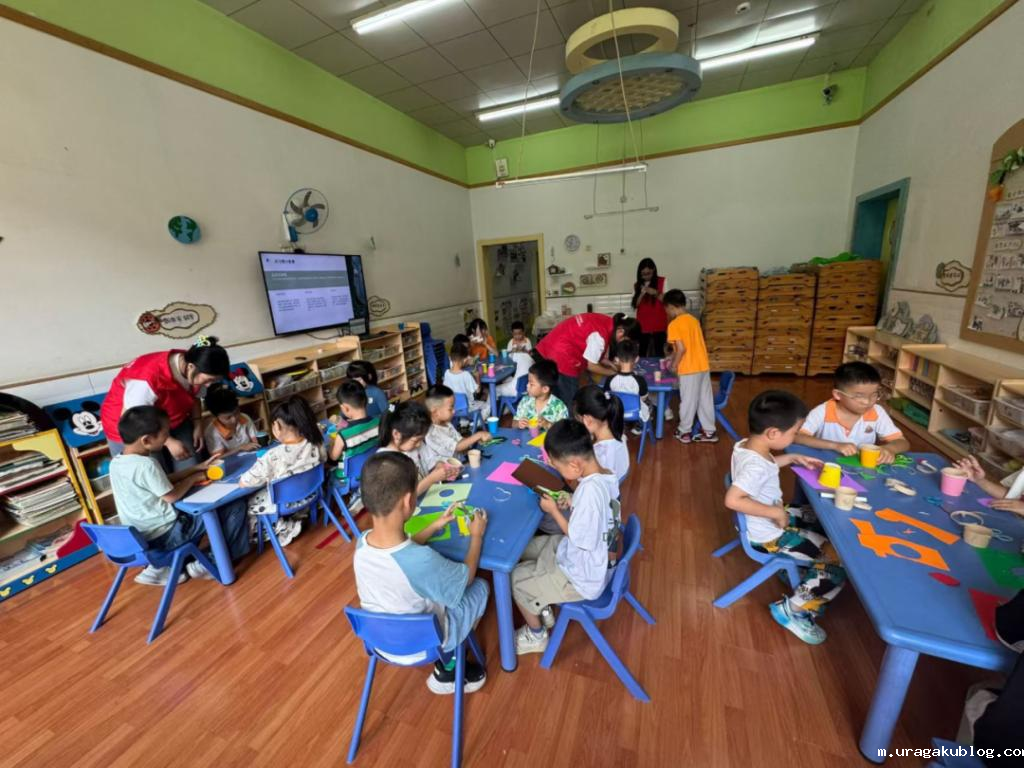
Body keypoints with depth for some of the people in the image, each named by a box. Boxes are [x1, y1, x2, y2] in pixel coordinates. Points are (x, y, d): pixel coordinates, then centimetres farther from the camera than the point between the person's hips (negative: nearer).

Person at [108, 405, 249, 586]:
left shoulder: (116, 462, 2)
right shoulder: (145, 464, -26)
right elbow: (172, 495, -17)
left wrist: (197, 468, 7)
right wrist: (194, 477, -2)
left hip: (140, 537, 9)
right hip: (165, 536, -9)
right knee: (235, 506, -7)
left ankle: (158, 568, 24)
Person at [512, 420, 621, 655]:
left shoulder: (590, 491, -36)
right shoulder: (604, 475, -8)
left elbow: (578, 538, -25)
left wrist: (554, 510, -15)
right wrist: (570, 501, -7)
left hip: (582, 577, -8)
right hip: (596, 562, 8)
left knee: (515, 579, 6)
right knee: (523, 548, 17)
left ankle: (536, 635, 31)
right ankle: (543, 608, 35)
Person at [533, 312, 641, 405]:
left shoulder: (607, 323, 6)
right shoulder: (600, 335, -22)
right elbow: (591, 365, -13)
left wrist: (610, 364, 7)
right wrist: (613, 372, -1)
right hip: (560, 359, -10)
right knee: (569, 402, 2)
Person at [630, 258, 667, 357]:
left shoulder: (662, 281, 2)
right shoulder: (637, 285, 8)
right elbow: (634, 305, 3)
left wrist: (656, 293, -18)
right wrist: (641, 294, -13)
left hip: (659, 323, -1)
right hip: (643, 324, 2)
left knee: (659, 352, -2)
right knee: (642, 352, -3)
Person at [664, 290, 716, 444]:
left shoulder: (674, 324, -14)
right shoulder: (693, 320, 11)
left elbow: (681, 348, -21)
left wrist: (674, 365, -7)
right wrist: (673, 357, 25)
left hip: (689, 369, -7)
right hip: (703, 365, 7)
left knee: (688, 400, 6)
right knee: (705, 399, 14)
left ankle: (684, 432, 20)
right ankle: (709, 431, 24)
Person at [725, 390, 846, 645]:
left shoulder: (747, 444, -6)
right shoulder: (755, 465, -36)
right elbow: (733, 499, -46)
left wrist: (793, 458, 6)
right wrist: (776, 512, -34)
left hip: (775, 520, 10)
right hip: (769, 535, -10)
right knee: (840, 561, -5)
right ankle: (794, 611, 8)